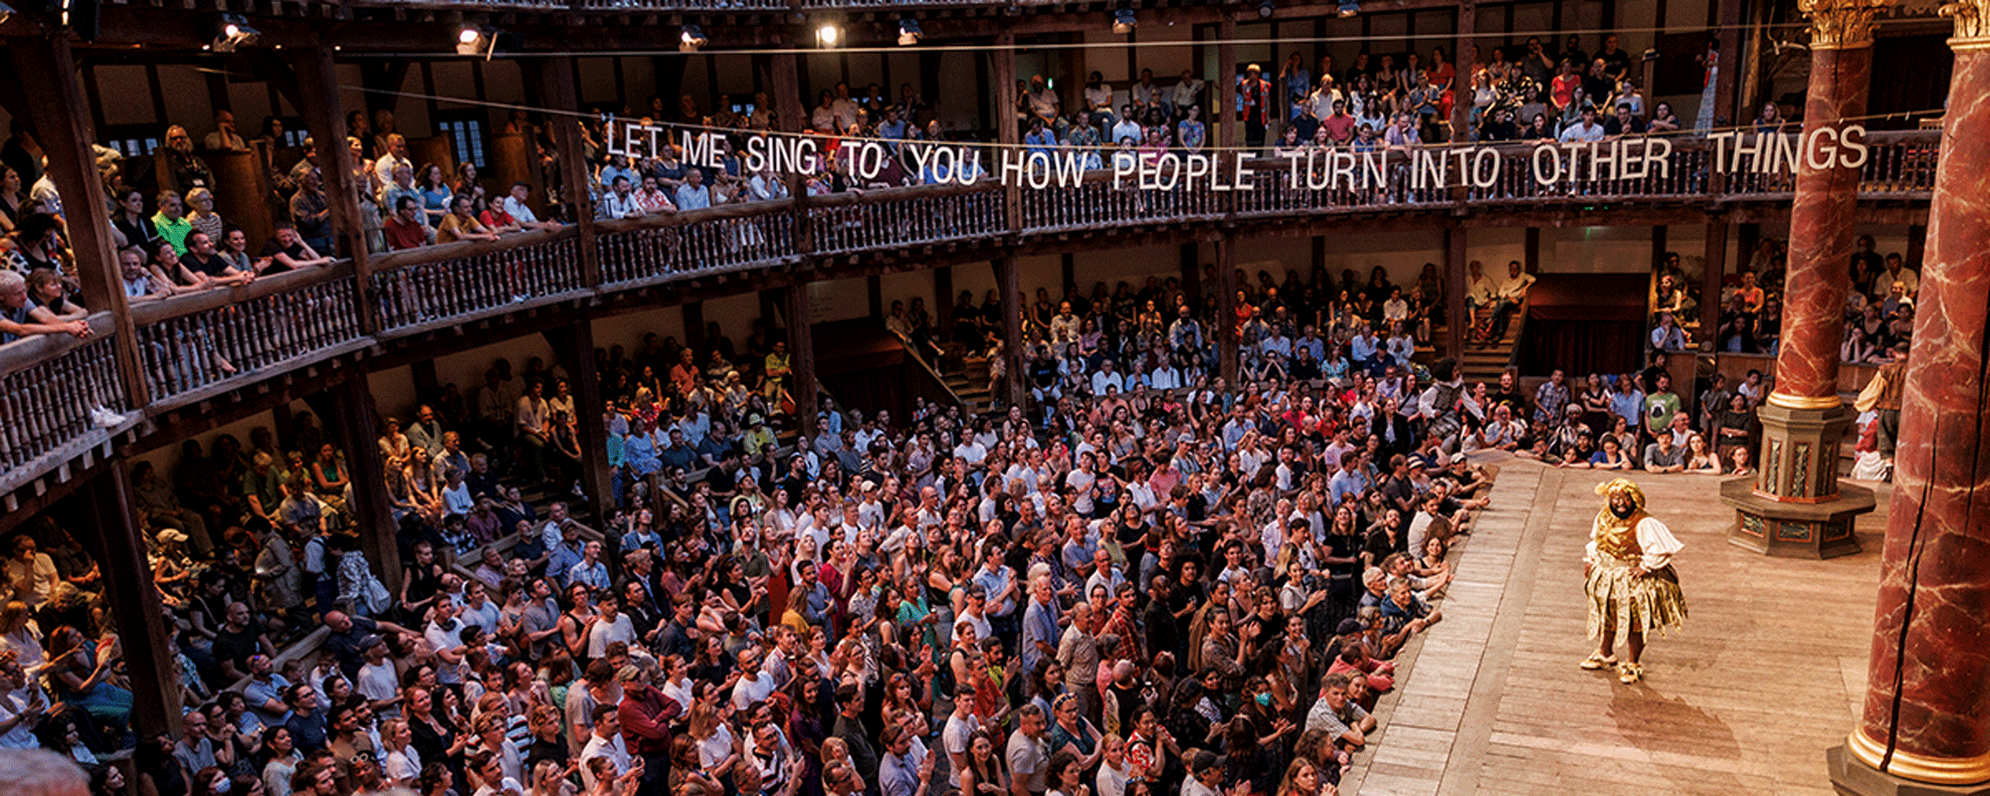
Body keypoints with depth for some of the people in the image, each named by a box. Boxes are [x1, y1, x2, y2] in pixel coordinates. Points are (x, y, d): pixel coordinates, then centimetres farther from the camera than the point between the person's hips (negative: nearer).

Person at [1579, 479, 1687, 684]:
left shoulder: (1644, 524, -24)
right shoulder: (1604, 517, -2)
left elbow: (1662, 548, -24)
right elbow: (1595, 541, 15)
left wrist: (1646, 567, -22)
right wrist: (1589, 561, 9)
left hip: (1633, 579, -7)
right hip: (1606, 576, 7)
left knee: (1634, 623, 4)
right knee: (1606, 617, 21)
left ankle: (1633, 664, 22)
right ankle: (1605, 654, 42)